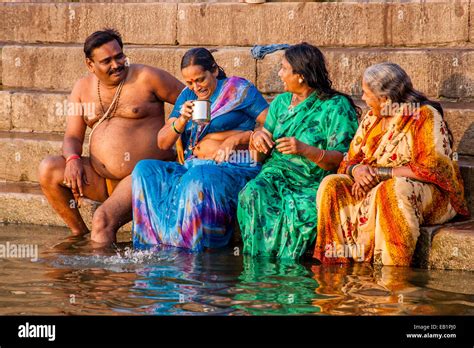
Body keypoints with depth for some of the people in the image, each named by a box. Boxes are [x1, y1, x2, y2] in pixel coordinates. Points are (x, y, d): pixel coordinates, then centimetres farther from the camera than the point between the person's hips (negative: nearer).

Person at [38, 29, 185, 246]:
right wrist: (72, 159, -17)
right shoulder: (83, 88, 9)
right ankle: (79, 235, -2)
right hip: (100, 177, 6)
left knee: (103, 219, -29)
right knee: (48, 169, -12)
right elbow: (73, 136, 7)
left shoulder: (146, 78, -5)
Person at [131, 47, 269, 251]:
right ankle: (155, 244, -24)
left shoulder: (239, 89, 4)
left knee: (199, 179, -39)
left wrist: (238, 138, -16)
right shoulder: (187, 95, 18)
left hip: (235, 168, -6)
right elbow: (163, 143, 13)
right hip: (193, 166, 6)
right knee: (144, 170, -17)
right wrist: (182, 121, -5)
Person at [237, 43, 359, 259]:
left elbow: (341, 160, -10)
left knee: (302, 208, -39)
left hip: (313, 183, -5)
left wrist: (305, 150, -26)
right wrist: (257, 137, -3)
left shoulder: (336, 107, -1)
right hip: (275, 174, 5)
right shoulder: (281, 102, 19)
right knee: (252, 194, -31)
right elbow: (260, 155, 22)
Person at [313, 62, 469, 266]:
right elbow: (350, 160, 12)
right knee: (331, 185, -13)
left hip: (430, 195, -7)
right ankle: (336, 267, -16)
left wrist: (377, 172, -21)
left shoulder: (425, 116, -14)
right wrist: (356, 170, -15)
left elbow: (433, 168, -24)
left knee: (393, 190, -38)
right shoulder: (372, 118, 9)